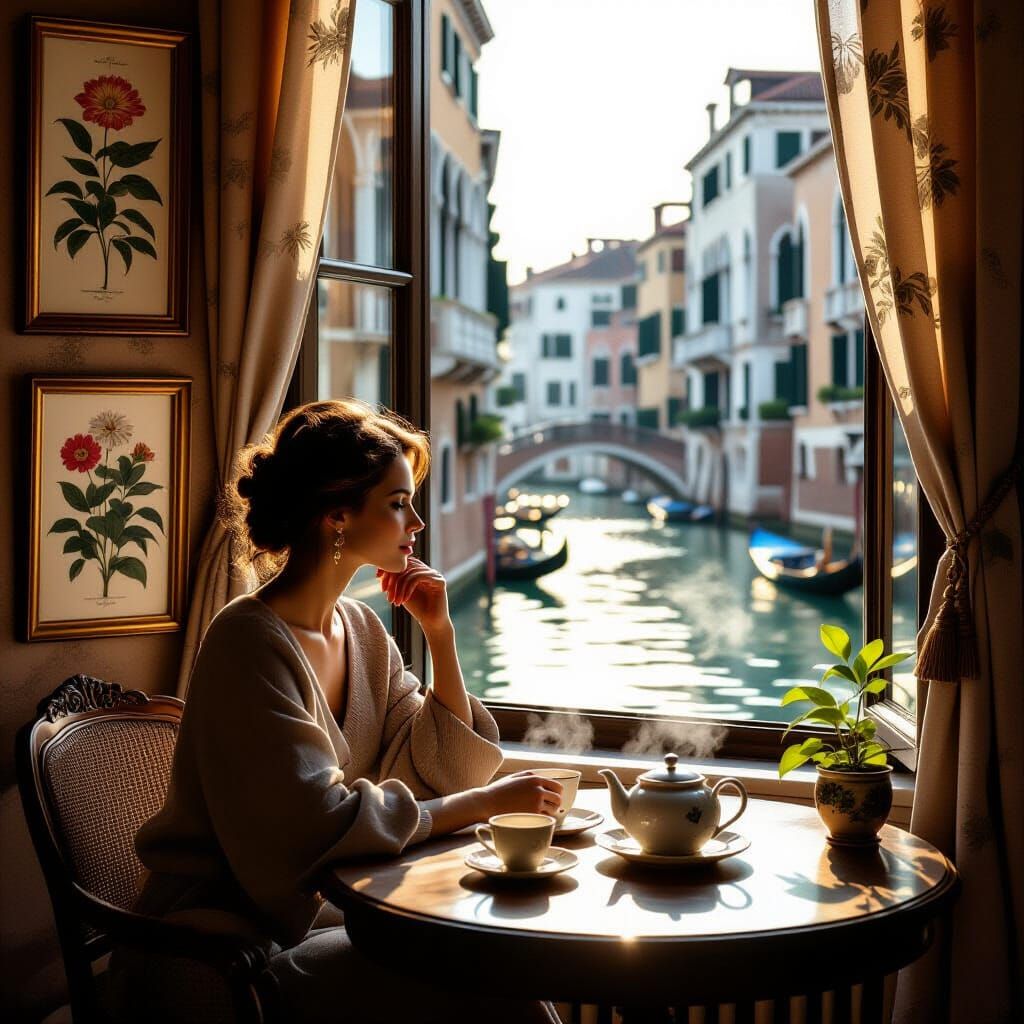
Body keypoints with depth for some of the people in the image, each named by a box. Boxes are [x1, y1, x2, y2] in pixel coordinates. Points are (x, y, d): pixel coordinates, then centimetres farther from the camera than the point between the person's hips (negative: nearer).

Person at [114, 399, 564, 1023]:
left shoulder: (362, 629, 6)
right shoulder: (250, 641, -18)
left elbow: (444, 773, 5)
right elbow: (323, 826, -24)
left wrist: (440, 632, -3)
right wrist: (485, 802, -19)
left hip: (323, 912, 7)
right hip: (225, 945, -7)